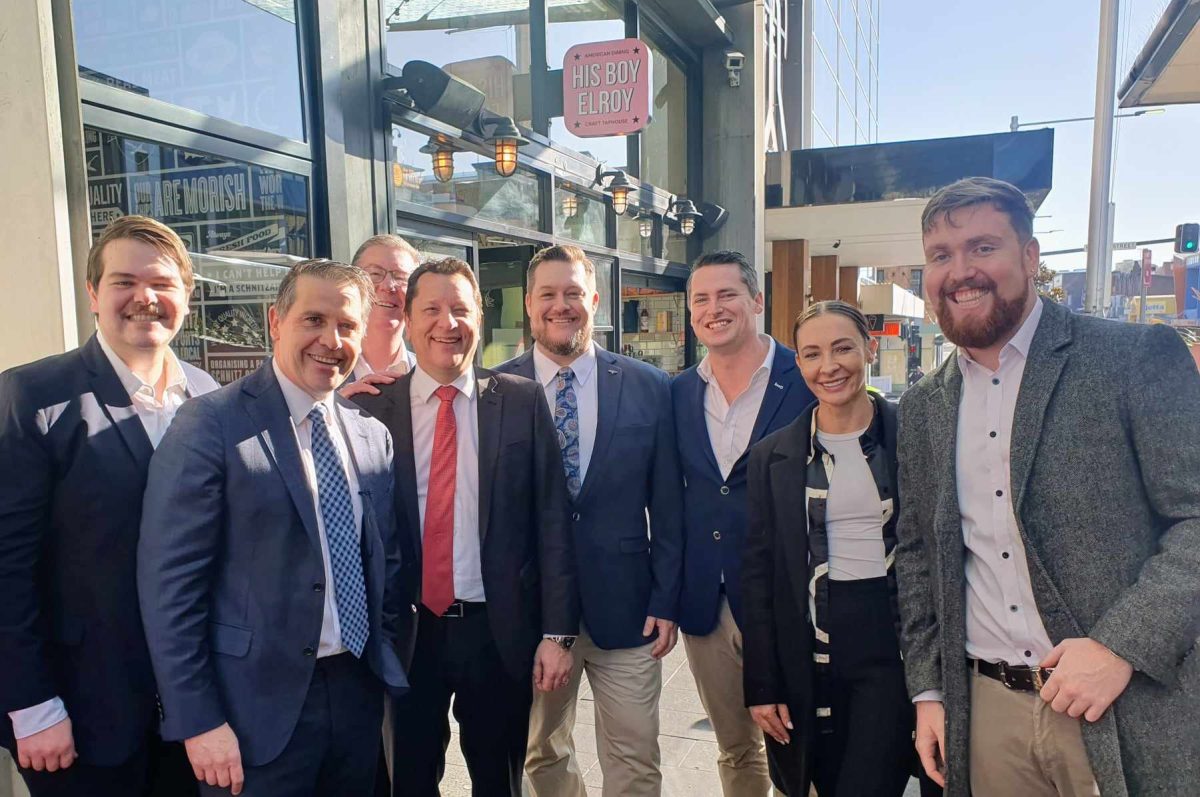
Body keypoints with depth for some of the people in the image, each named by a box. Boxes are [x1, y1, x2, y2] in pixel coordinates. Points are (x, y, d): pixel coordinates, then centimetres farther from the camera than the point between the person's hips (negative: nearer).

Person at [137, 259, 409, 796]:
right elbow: (169, 582, -13)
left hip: (358, 691, 6)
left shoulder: (373, 435, 5)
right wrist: (198, 722, -14)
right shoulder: (211, 423, -12)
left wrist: (385, 661, 7)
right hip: (258, 706, -5)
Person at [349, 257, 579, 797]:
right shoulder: (370, 407, -2)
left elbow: (551, 520, -3)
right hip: (407, 633, 0)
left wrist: (558, 632, -5)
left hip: (501, 632, 0)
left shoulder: (522, 401, -3)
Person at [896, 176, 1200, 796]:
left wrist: (1120, 645, -19)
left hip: (1131, 717, -4)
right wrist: (927, 690, 7)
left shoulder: (1139, 358, -7)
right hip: (987, 711, 4)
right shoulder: (923, 408, 7)